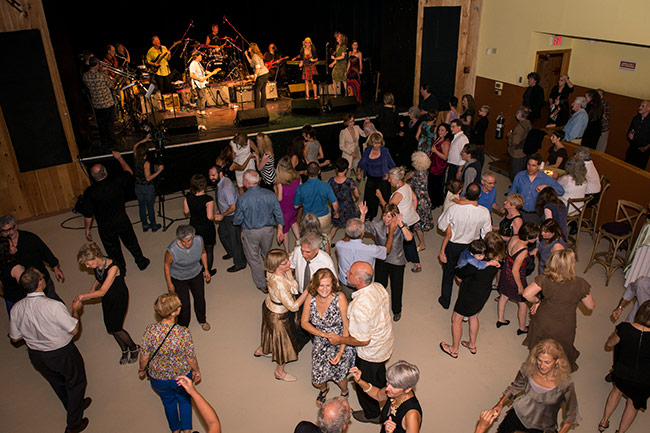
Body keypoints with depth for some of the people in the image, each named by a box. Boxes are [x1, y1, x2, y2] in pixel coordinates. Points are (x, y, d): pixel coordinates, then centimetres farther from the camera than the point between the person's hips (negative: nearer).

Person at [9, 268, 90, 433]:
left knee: (58, 383, 29)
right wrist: (75, 310, -7)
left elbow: (15, 338, -1)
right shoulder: (53, 306, -33)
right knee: (76, 383, 19)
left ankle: (76, 405, 54)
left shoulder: (16, 308, -15)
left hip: (36, 356, 6)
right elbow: (74, 329, -22)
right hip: (62, 354, -5)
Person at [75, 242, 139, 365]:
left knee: (115, 329, -1)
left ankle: (134, 348, 23)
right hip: (107, 299, 7)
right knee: (110, 328, 12)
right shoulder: (96, 265, -12)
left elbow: (102, 292, -30)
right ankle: (124, 350, 35)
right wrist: (91, 291, -1)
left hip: (119, 298, -7)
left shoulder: (112, 268, -34)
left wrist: (84, 295, -23)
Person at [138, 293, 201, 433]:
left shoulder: (150, 330, -27)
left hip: (158, 378, 2)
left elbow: (144, 357, -13)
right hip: (182, 376, -2)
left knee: (169, 401, 31)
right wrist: (196, 371, 4)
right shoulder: (184, 333, -31)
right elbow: (191, 359, -17)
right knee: (185, 400, 30)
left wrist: (142, 370, 10)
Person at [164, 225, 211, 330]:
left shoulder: (199, 240, -26)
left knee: (200, 298, 20)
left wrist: (206, 269, 3)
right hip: (179, 279, -4)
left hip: (196, 274, 4)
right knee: (184, 304, 6)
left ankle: (202, 320, 52)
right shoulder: (172, 250, -37)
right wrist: (169, 284, -7)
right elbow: (167, 265, -17)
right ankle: (183, 325, 40)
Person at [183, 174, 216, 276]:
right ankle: (208, 271, 31)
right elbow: (210, 217, -25)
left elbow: (186, 212, 0)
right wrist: (215, 217, -4)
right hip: (206, 228, -5)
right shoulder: (208, 199, -27)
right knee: (209, 250, 16)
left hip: (194, 226, 5)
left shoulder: (187, 197, -12)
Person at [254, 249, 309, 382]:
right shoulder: (279, 285, -44)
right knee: (283, 340, 18)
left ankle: (261, 350, 66)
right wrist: (308, 290, -34)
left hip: (269, 305, 8)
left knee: (271, 330, 36)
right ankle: (279, 371, 45)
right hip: (277, 316, -8)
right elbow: (293, 306, -34)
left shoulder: (276, 271, -21)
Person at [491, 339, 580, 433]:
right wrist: (500, 404, -8)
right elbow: (515, 387, 2)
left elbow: (571, 415, -11)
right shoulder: (528, 369, -18)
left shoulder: (565, 384, -26)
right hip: (519, 415, 1)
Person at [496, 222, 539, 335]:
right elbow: (515, 271, -29)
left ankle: (500, 319, 48)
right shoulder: (523, 250, -35)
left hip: (506, 272, 8)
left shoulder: (513, 238, -13)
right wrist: (520, 286, -16)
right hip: (515, 278, -8)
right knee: (523, 303, 16)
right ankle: (522, 328, 35)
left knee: (504, 296, 28)